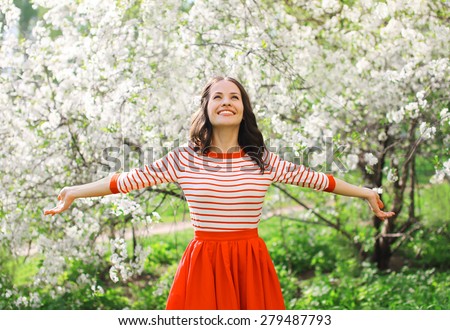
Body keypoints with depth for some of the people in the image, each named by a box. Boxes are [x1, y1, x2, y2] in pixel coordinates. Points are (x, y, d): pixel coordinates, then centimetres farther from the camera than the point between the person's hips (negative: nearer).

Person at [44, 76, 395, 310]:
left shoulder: (262, 159, 4)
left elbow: (315, 178, 11)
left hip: (251, 263, 1)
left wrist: (365, 192, 15)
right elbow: (127, 180, 3)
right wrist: (75, 192, 3)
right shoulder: (185, 158, 0)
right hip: (204, 263, -1)